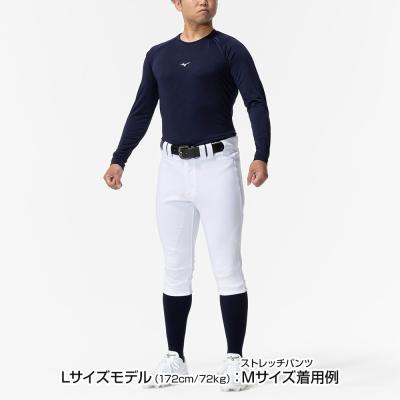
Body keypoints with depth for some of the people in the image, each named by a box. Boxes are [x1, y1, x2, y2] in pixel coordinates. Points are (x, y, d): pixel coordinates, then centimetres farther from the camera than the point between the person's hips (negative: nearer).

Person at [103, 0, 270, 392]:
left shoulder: (231, 50, -3)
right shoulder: (158, 55, 12)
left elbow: (258, 107, -12)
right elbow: (141, 114, 14)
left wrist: (261, 158, -28)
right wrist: (118, 162, 2)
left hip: (219, 167, -4)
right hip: (173, 171, 4)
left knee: (227, 268, -5)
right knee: (176, 268, 8)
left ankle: (234, 360, 4)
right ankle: (175, 358, 18)